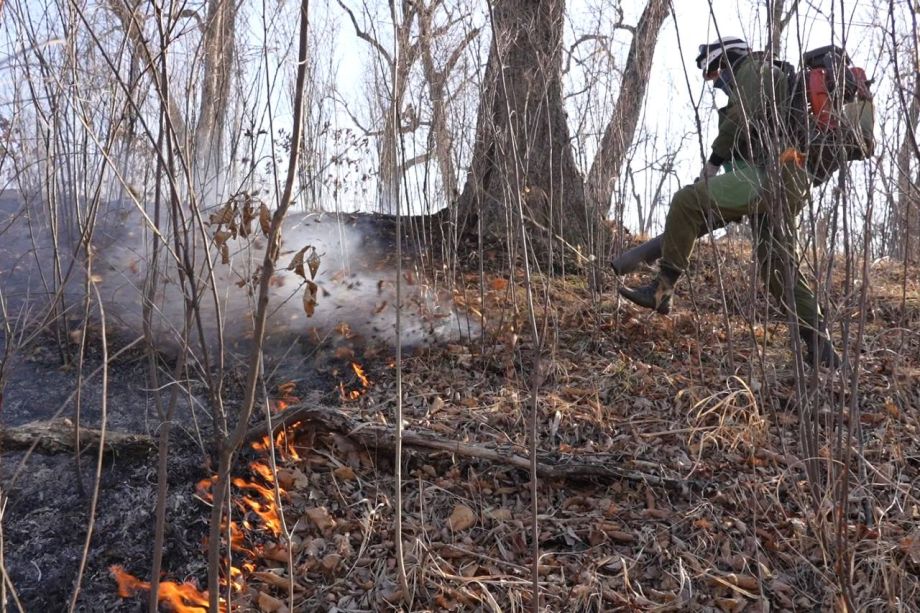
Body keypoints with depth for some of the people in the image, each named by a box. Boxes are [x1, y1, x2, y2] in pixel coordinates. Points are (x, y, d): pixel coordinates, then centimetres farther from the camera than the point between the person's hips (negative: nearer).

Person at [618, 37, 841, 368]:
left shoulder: (754, 68, 7)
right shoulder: (767, 81, 36)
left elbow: (740, 118, -11)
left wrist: (713, 161, -1)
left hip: (768, 173, -10)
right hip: (788, 184, 10)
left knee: (686, 201, -12)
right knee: (779, 269, 10)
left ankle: (662, 288, -12)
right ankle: (821, 349, 10)